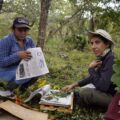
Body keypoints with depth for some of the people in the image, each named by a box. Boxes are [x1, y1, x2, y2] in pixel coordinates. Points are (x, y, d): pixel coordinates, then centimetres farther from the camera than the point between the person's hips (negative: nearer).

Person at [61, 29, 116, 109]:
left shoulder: (111, 59, -26)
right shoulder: (103, 58, 2)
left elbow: (102, 86, -31)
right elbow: (93, 77, 15)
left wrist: (91, 69, -15)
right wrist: (74, 85, 9)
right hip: (107, 93, 9)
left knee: (84, 92, -16)